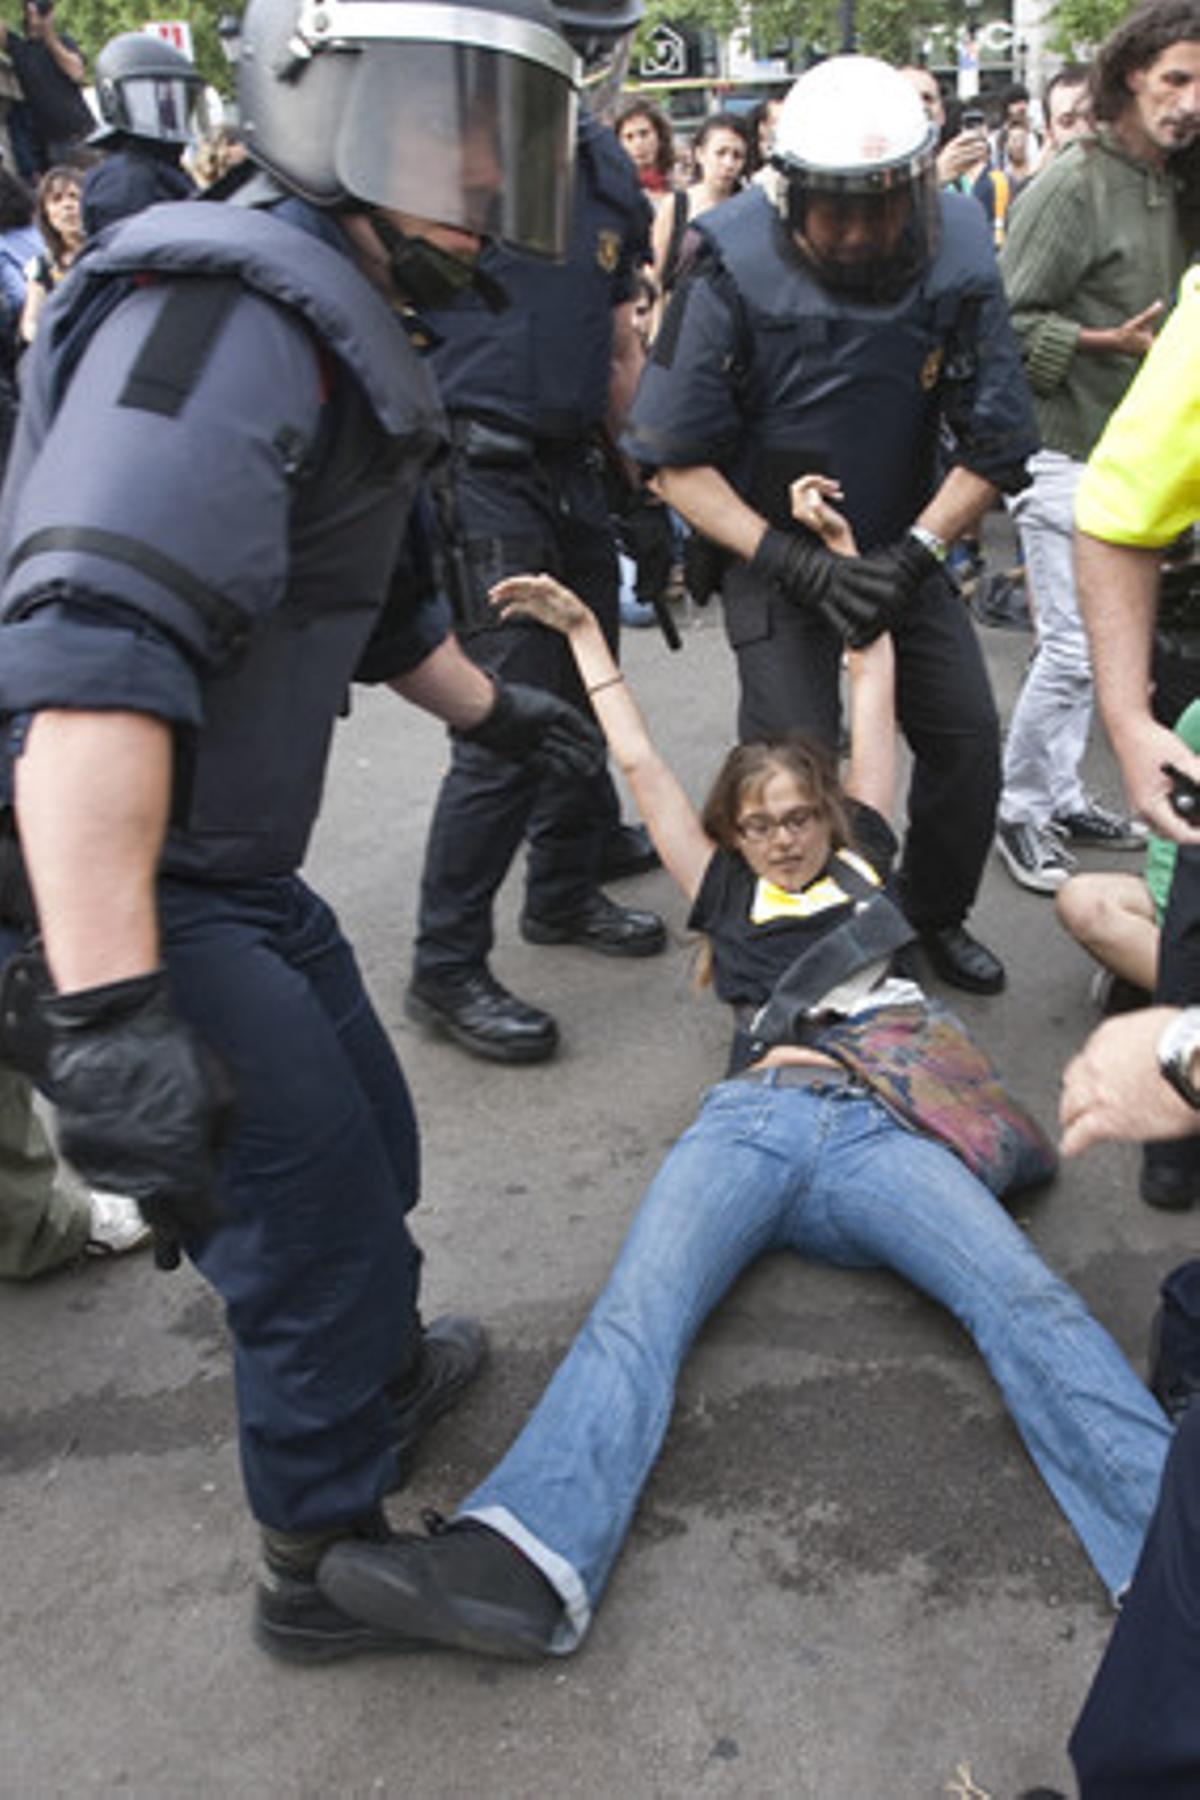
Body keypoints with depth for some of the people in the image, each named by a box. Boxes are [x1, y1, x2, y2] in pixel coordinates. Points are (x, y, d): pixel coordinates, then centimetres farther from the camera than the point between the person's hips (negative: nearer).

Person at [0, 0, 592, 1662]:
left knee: (367, 1145, 24)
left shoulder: (343, 328, 12)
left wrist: (494, 709, 39)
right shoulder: (227, 307, -23)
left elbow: (373, 594, 28)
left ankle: (379, 1373, 53)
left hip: (229, 863, 10)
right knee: (317, 1219, 3)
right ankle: (328, 1568, 28)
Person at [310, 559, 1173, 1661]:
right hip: (754, 1119, 0)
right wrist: (585, 632, 42)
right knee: (639, 1311, -28)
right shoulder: (730, 895, 31)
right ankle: (525, 1560, -49)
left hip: (882, 1126, 1)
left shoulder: (864, 865, 31)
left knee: (1024, 1298, -26)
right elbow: (640, 763, 35)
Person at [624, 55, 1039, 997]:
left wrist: (916, 552, -21)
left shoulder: (958, 262, -12)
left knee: (968, 736, 3)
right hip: (769, 551, -3)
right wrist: (797, 564, -25)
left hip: (903, 544, 4)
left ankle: (936, 914, 28)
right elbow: (677, 459, -17)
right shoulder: (733, 277, -20)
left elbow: (995, 445, -7)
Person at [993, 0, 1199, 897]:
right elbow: (1009, 321, -17)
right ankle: (1020, 811, 8)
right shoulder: (1075, 184, -13)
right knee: (1073, 647, -8)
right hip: (1065, 454, -8)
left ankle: (1060, 794, 25)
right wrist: (1105, 342, -23)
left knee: (1096, 641, 13)